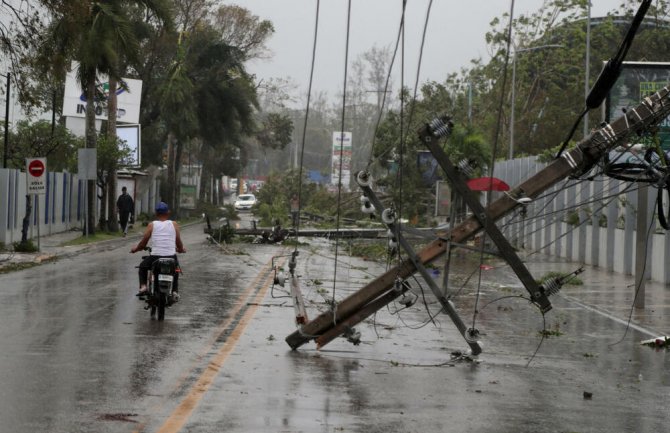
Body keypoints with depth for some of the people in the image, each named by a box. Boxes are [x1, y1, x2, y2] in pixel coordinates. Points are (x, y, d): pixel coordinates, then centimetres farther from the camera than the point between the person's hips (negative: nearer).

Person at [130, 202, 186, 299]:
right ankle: (175, 291, 20)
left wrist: (135, 248, 24)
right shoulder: (174, 224, 5)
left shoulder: (152, 225, 2)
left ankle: (143, 286, 9)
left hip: (155, 258, -1)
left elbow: (143, 243, 3)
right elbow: (179, 244, 8)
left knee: (142, 267, 30)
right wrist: (181, 249, 30)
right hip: (171, 257, 1)